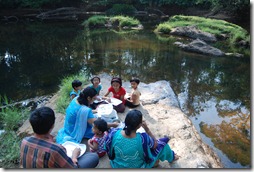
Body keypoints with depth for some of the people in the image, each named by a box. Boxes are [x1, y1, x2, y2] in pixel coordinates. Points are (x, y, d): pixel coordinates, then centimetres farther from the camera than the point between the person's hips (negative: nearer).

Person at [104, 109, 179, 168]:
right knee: (162, 142, 9)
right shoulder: (143, 139, -36)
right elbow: (155, 144, -12)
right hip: (136, 168, -3)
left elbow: (109, 149, -7)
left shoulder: (114, 133, -28)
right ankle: (171, 157, 41)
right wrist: (147, 129, -20)